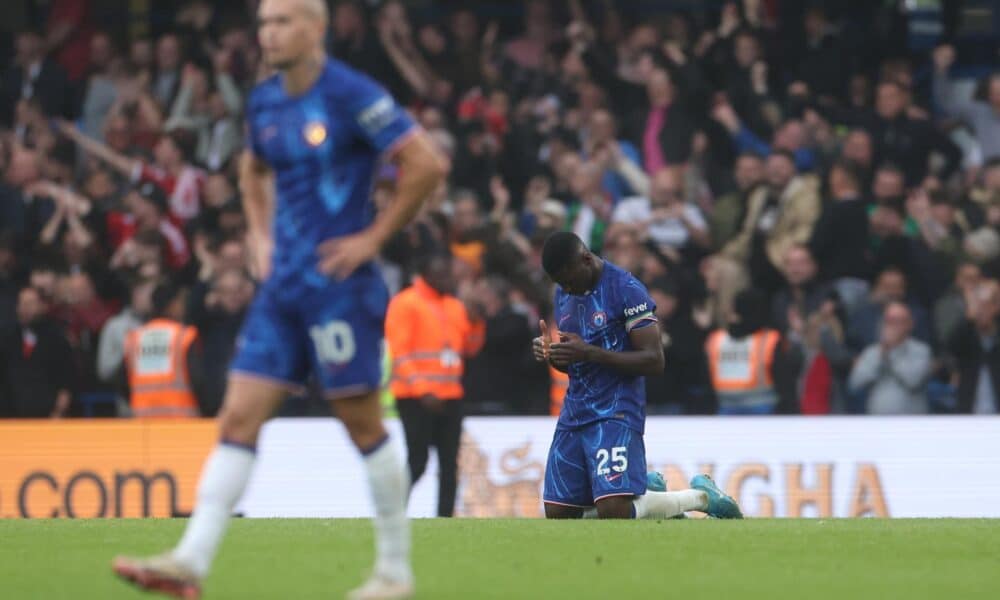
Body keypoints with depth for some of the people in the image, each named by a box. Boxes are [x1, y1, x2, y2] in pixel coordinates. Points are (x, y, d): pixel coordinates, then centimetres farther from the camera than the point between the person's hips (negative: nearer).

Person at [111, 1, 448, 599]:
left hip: (339, 284, -7)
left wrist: (373, 236, -13)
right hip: (283, 286, 7)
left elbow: (427, 164, -15)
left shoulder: (352, 95, -12)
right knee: (238, 417, -2)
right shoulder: (265, 102, 11)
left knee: (362, 423, 0)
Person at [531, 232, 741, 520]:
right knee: (558, 515, 3)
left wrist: (590, 353, -23)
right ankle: (647, 490, 25)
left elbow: (654, 361, -16)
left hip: (616, 413, -8)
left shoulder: (626, 289, -12)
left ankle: (700, 497, 6)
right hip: (573, 416, 8)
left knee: (613, 513, -20)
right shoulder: (563, 293, 12)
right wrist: (549, 352, -2)